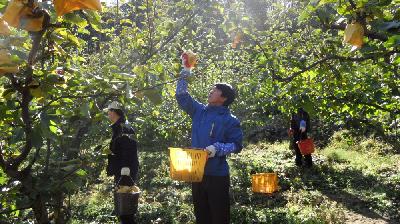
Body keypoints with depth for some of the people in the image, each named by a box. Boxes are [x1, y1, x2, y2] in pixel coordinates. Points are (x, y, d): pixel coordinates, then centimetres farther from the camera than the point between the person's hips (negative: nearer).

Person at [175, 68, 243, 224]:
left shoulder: (229, 120, -8)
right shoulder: (200, 111, 7)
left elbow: (237, 145, -10)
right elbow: (182, 97, 11)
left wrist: (218, 148, -23)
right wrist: (183, 78, 4)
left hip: (217, 175, -5)